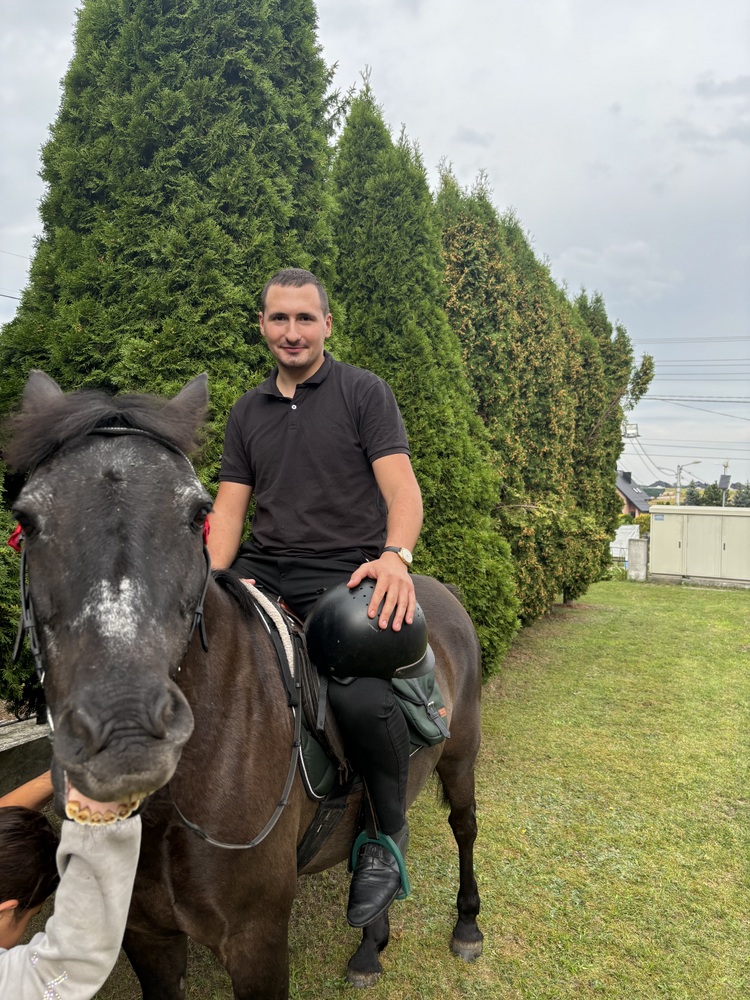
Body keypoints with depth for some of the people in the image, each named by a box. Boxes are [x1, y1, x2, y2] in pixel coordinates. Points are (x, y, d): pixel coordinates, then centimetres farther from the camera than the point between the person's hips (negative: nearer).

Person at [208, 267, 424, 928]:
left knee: (360, 698, -30)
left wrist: (396, 555, -25)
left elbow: (402, 487, -5)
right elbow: (230, 505, 11)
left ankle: (389, 833, 0)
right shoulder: (247, 413, 17)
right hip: (262, 568, 5)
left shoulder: (364, 392, 4)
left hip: (344, 572, -5)